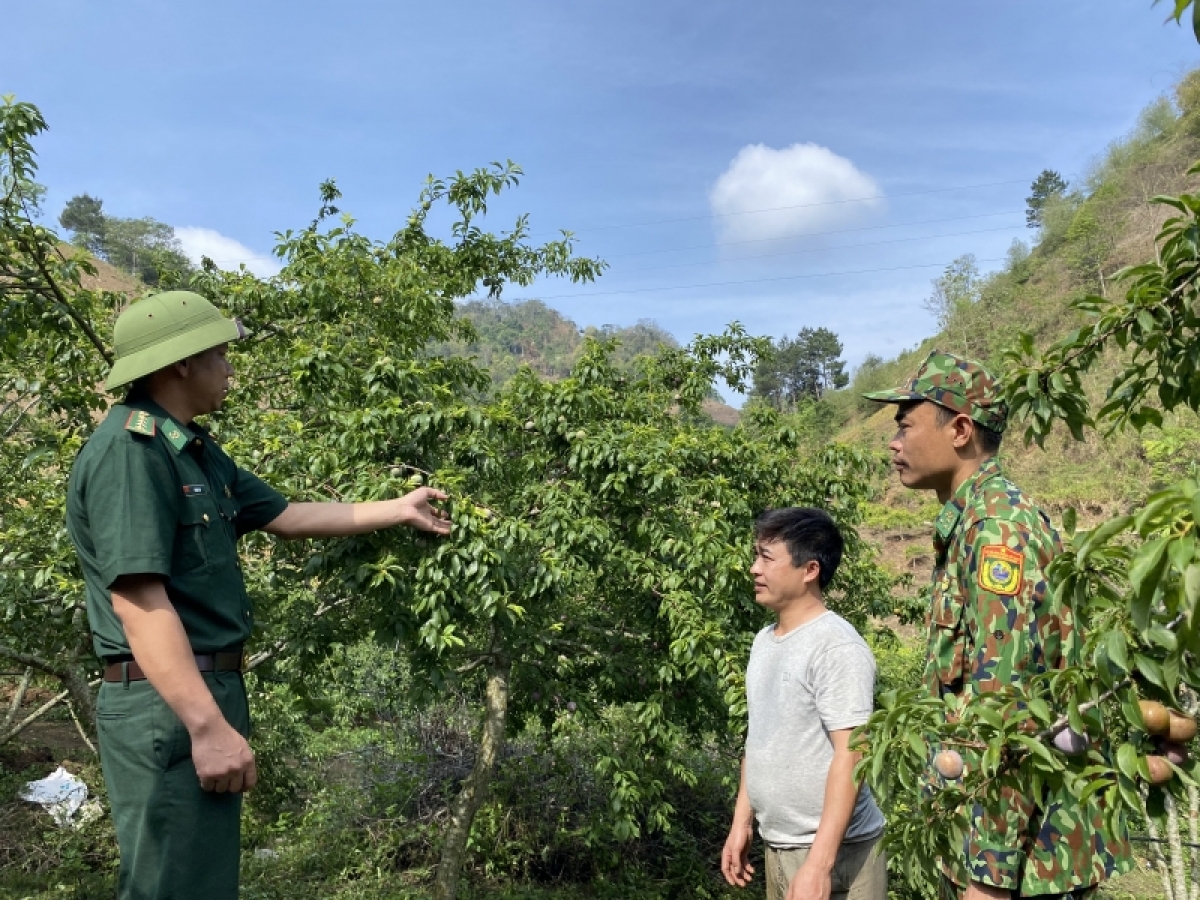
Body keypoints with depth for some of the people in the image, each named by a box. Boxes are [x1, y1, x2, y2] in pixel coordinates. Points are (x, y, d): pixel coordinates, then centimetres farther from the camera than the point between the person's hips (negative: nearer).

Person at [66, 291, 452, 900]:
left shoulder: (196, 450, 13)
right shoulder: (128, 451, -19)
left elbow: (287, 517, 19)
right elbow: (138, 602, -25)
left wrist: (399, 509, 23)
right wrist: (207, 726, -27)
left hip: (209, 688, 10)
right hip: (168, 704, -10)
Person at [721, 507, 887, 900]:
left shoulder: (837, 647, -19)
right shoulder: (764, 641, 7)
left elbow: (849, 757, -22)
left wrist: (819, 863, -24)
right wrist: (742, 823, 13)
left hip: (833, 851, -7)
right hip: (777, 846, 8)